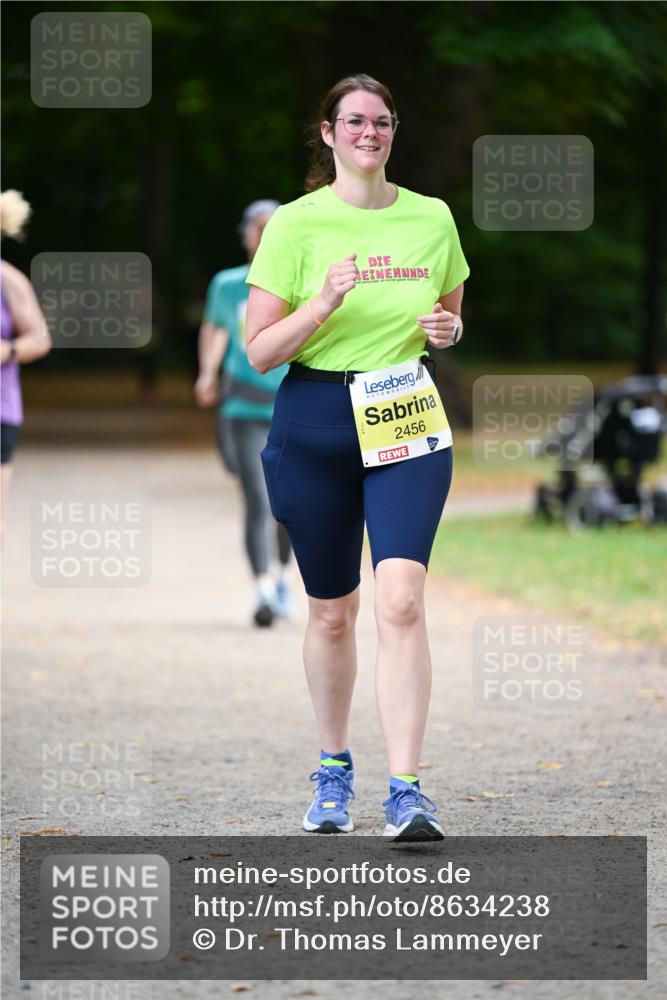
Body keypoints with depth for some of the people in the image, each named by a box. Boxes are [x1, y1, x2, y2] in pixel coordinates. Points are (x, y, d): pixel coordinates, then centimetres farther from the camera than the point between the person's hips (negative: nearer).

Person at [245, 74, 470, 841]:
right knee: (331, 611, 9)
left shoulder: (432, 219, 5)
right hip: (314, 425, -1)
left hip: (407, 420, 1)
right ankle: (333, 773, 30)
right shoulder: (295, 224, -4)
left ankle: (406, 792, -18)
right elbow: (259, 351, -6)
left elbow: (449, 315, 21)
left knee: (400, 602, -16)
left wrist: (446, 328, -2)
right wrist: (325, 303, -21)